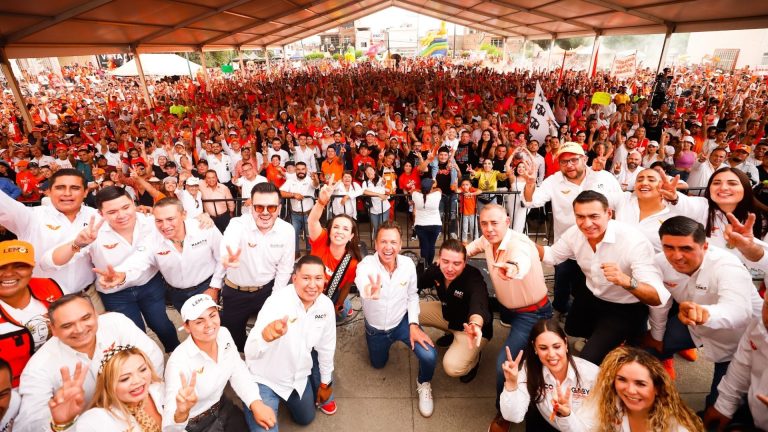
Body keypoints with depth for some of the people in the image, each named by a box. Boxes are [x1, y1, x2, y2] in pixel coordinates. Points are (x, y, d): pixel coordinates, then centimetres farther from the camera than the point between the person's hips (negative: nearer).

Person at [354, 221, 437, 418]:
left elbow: (412, 296, -4)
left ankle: (424, 384, 14)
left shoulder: (408, 264, -20)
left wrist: (413, 324, -14)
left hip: (402, 322, 0)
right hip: (375, 328, 0)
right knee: (378, 364, 25)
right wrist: (370, 292, -78)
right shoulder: (365, 265, -30)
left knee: (429, 356, -22)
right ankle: (387, 342, 56)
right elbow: (362, 284, -54)